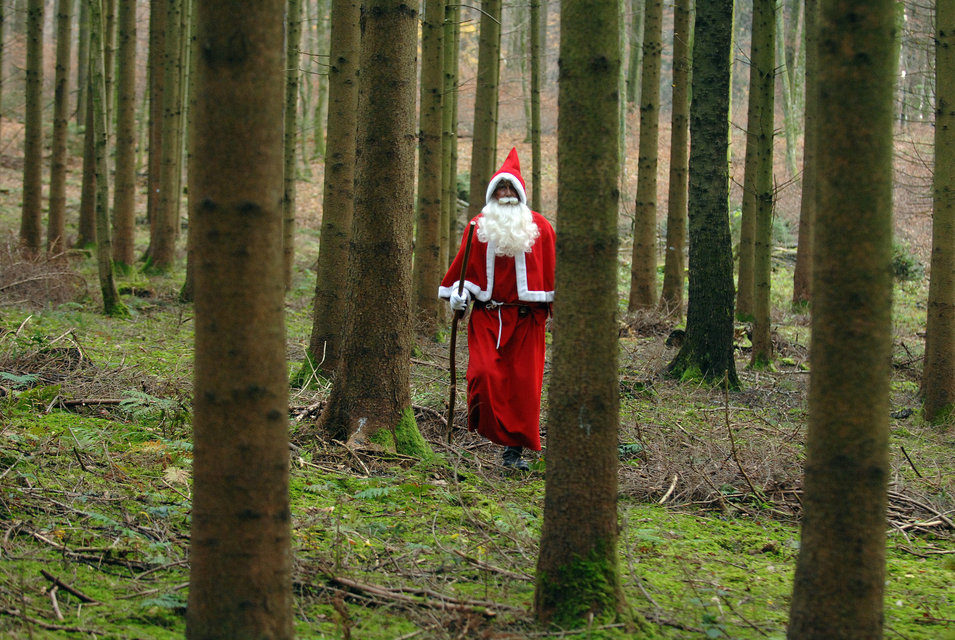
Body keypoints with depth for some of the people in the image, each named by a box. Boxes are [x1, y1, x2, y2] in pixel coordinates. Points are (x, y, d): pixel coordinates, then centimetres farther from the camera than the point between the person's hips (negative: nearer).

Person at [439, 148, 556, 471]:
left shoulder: (539, 226, 4)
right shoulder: (479, 226, 6)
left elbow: (550, 269, 6)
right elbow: (465, 263, 12)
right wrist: (459, 293, -2)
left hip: (526, 317, 0)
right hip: (487, 314, 0)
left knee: (523, 382, -3)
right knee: (484, 373, -17)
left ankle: (515, 449, 5)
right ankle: (490, 427, 3)